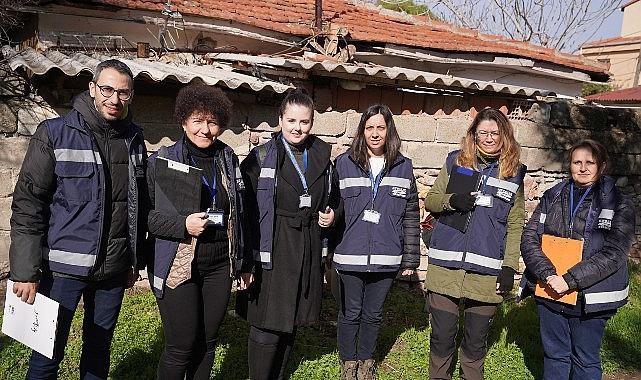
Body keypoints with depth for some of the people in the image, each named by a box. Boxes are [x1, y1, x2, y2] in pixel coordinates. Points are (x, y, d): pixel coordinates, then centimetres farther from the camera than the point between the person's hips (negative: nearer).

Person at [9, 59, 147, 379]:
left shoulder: (135, 140, 6)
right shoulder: (54, 134, -7)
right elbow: (28, 205, -9)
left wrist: (136, 261, 13)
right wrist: (25, 271, -11)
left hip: (114, 269, 4)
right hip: (63, 267, -4)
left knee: (99, 350, 16)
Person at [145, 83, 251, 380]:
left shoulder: (227, 158, 7)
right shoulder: (163, 160, -5)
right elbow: (145, 214, -6)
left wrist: (244, 262, 13)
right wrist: (183, 224, -21)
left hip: (220, 266, 4)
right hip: (178, 265, -4)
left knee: (207, 342, 13)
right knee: (181, 347, 2)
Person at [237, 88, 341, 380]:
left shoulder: (322, 157, 9)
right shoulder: (261, 158, -5)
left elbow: (333, 199, 22)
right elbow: (244, 206, -10)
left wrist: (332, 214, 1)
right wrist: (247, 253, -17)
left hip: (309, 250, 5)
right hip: (272, 250, -4)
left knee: (290, 323, 16)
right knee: (267, 326, 0)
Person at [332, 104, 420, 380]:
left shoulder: (403, 167, 4)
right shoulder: (344, 163, -1)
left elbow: (411, 217, 5)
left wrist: (410, 258, 4)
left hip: (386, 258, 2)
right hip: (350, 256, -1)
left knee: (373, 313, 15)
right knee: (350, 313, 11)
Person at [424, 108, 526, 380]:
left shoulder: (514, 173, 7)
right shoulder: (455, 162, 6)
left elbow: (515, 225, 5)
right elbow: (430, 201, 9)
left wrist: (510, 267, -2)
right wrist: (452, 201, -12)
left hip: (487, 272, 0)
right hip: (446, 266, 0)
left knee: (476, 341, 12)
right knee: (442, 336, 8)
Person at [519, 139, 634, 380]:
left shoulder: (619, 206, -4)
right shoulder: (552, 197, 5)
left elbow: (613, 254, -14)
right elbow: (529, 238, -2)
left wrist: (570, 280, -21)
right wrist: (548, 274, -17)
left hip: (589, 298, -3)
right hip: (549, 292, 3)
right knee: (554, 355, 18)